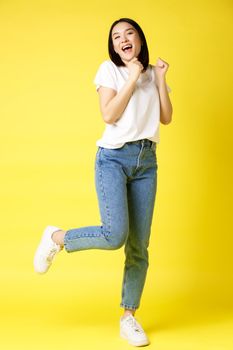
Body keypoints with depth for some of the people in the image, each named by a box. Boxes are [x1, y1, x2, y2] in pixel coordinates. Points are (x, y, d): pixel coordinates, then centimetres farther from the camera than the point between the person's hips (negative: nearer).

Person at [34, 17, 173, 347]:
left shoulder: (151, 73, 15)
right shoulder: (109, 69, 2)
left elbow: (166, 118, 6)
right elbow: (109, 115, -11)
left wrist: (160, 79, 0)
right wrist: (133, 78, -10)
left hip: (147, 162, 5)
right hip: (113, 158, -4)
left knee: (139, 245, 1)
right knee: (115, 234, -23)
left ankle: (129, 317, 12)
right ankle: (56, 238, 4)